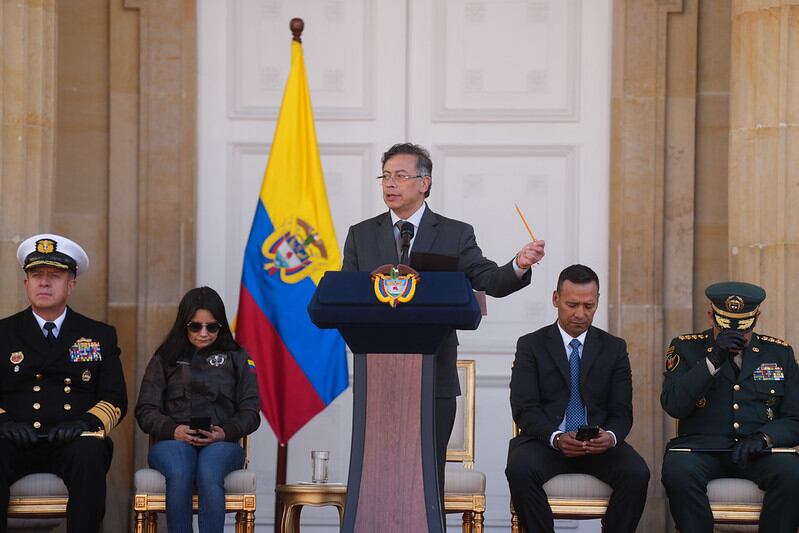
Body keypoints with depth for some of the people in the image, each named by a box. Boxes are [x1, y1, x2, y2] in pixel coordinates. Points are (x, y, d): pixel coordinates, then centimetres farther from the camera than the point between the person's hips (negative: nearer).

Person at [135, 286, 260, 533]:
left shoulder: (236, 359, 18)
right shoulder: (164, 359, 18)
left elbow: (250, 412, 10)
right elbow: (146, 411, 9)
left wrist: (225, 432, -11)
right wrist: (173, 430, -12)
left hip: (222, 444, 0)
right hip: (173, 442, 0)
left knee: (209, 472, -37)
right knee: (179, 473, -37)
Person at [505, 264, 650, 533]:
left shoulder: (614, 348, 11)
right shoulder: (531, 346, 6)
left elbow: (622, 412, 6)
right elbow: (525, 409, -4)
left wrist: (610, 436, -19)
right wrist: (556, 437, -23)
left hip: (599, 444, 2)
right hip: (546, 441, -1)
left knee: (636, 473, -29)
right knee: (520, 470, -34)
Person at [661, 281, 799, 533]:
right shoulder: (686, 348, 9)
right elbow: (673, 406, -6)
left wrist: (763, 437, -11)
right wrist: (713, 361, -15)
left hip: (759, 452, 1)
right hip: (700, 448, -1)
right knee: (678, 470, -35)